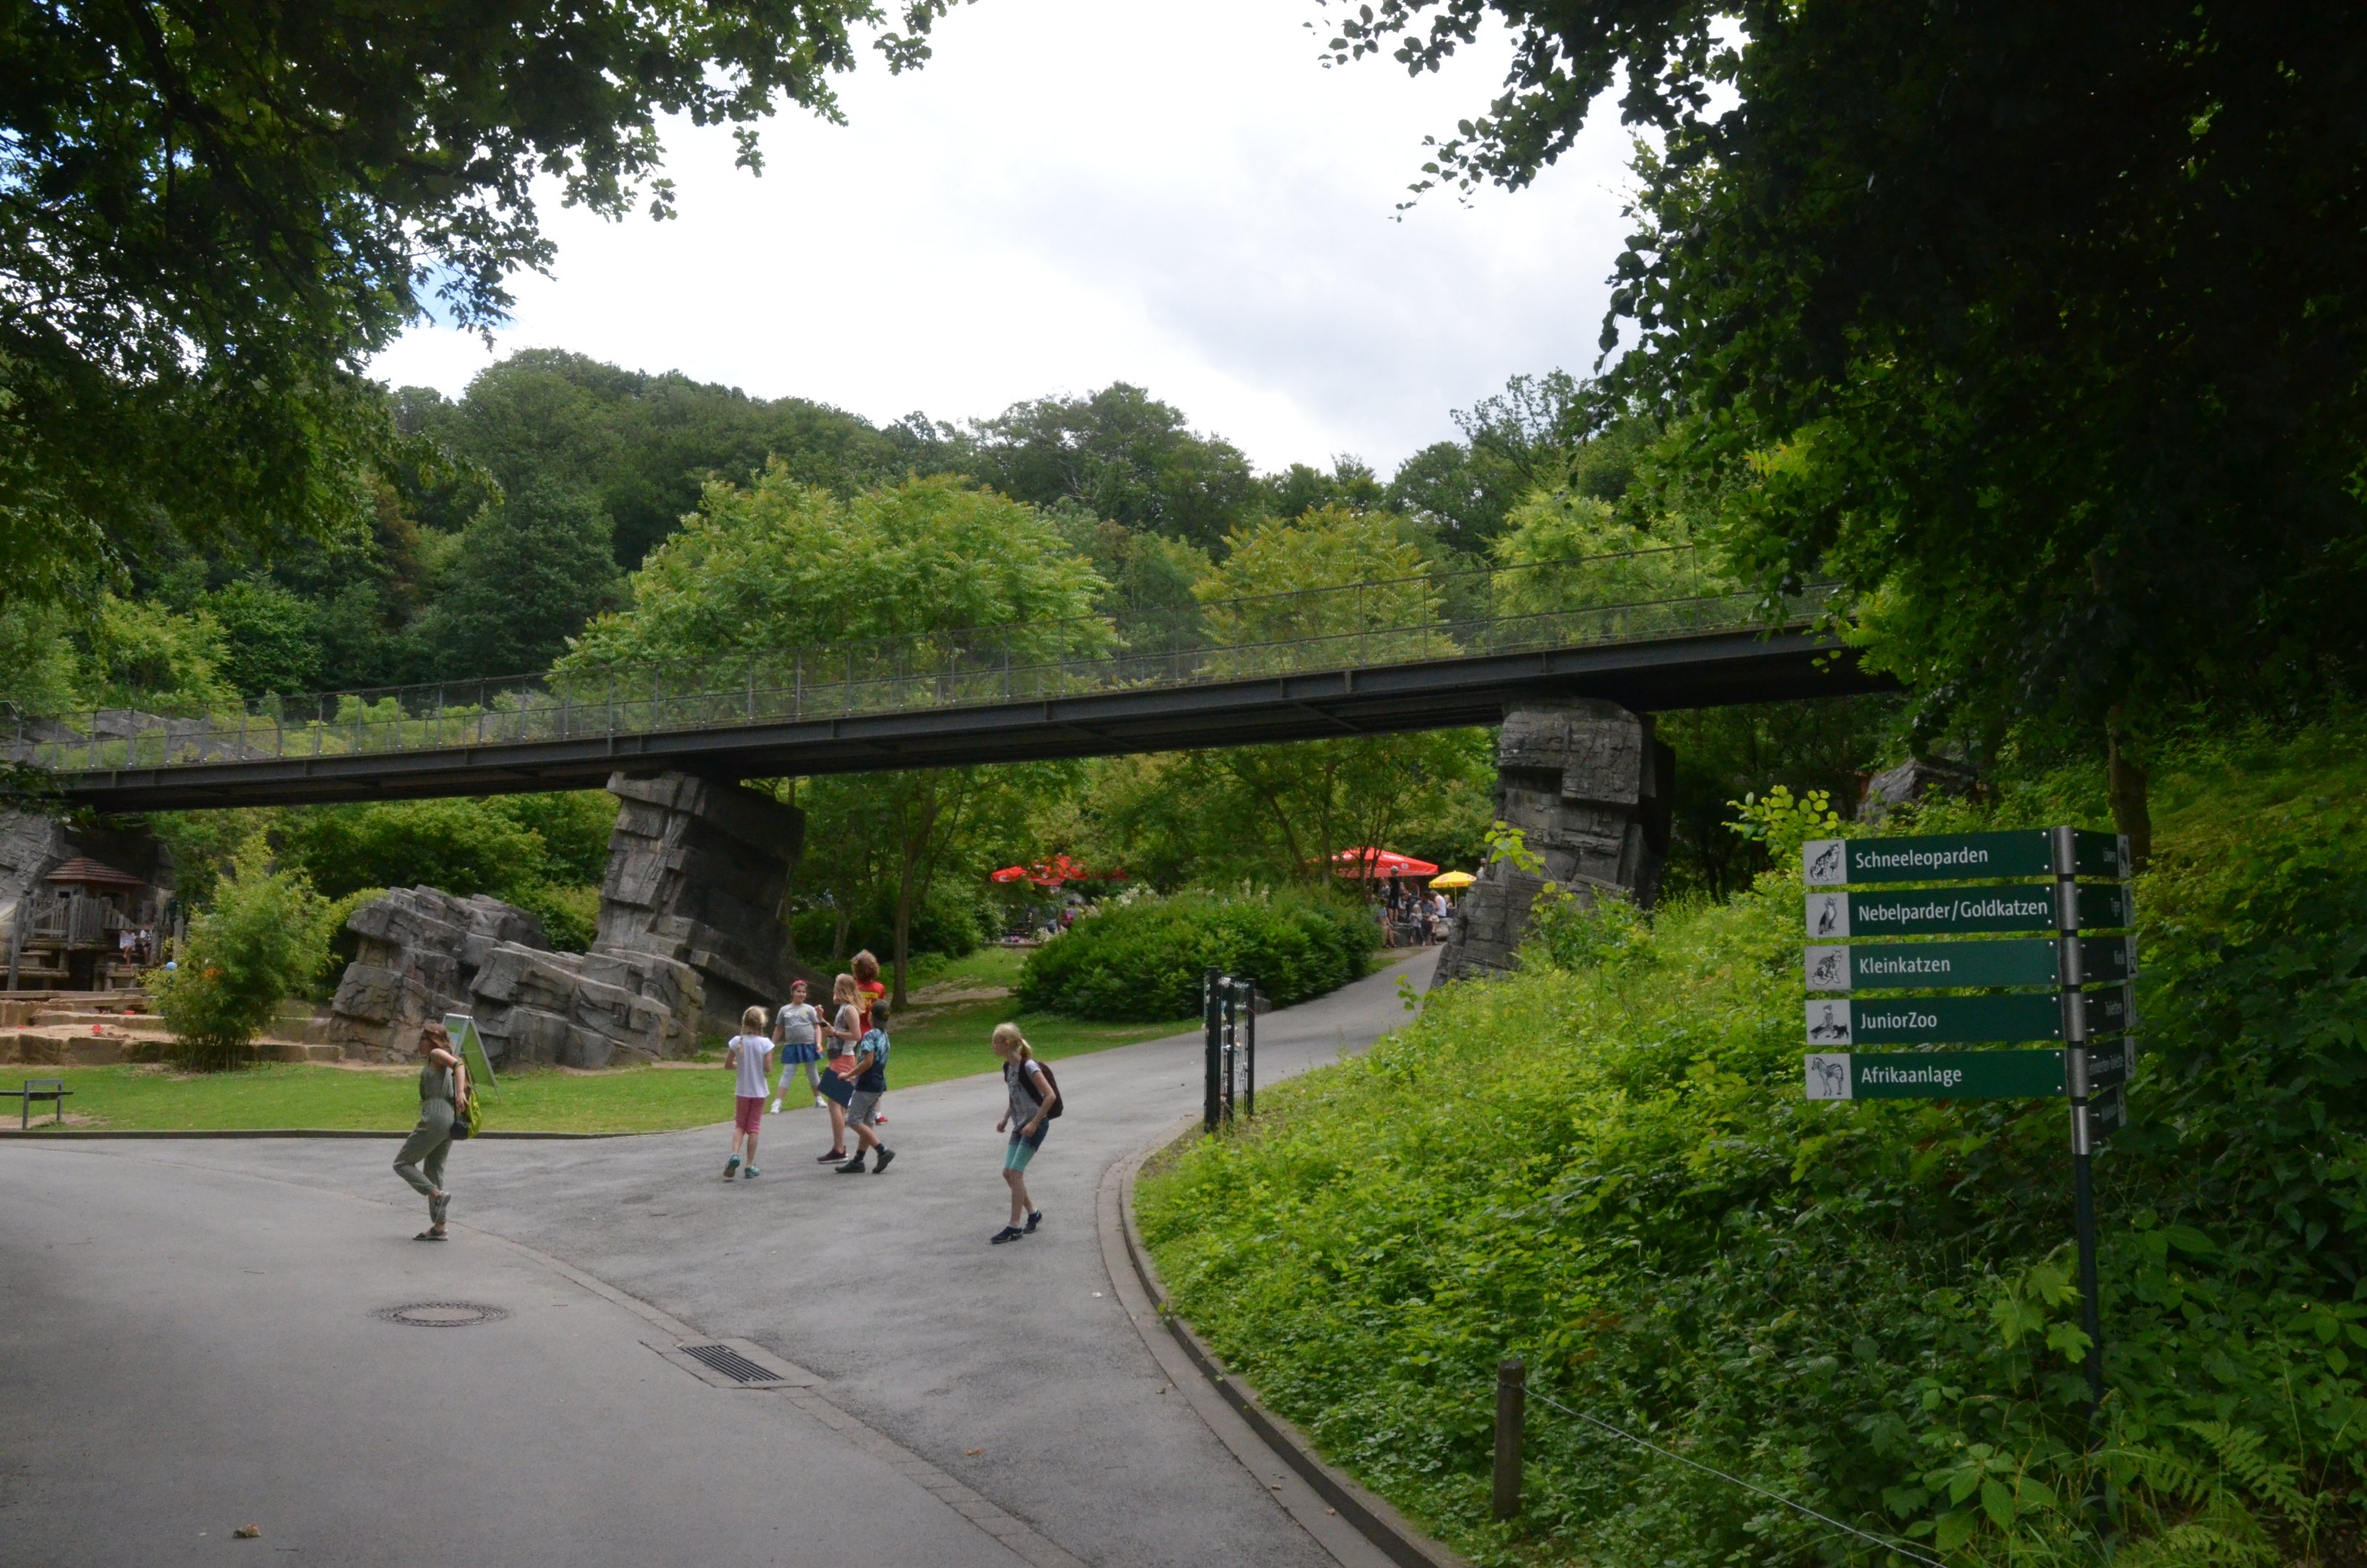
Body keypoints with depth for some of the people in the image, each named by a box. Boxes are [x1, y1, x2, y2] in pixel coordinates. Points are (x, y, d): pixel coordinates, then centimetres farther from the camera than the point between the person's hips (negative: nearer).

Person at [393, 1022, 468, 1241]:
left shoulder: (437, 1054, -2)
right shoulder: (444, 1062, 23)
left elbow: (458, 1064, -19)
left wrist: (460, 1092, -33)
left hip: (435, 1119, -9)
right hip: (450, 1122, 9)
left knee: (402, 1163, 2)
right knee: (433, 1171, 13)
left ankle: (438, 1194, -14)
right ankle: (439, 1227, 11)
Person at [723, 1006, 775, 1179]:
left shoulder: (736, 1041, -7)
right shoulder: (765, 1043, -13)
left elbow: (727, 1066, -4)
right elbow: (767, 1067, -15)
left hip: (742, 1090, 1)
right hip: (758, 1091, -1)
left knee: (740, 1124, 16)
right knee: (754, 1126, 8)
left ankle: (734, 1154, -10)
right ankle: (750, 1166, 9)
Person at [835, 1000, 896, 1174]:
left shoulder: (870, 1035, -15)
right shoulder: (884, 1036, 13)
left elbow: (868, 1062, -23)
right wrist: (856, 1076, 24)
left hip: (867, 1085, -9)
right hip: (879, 1084, 9)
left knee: (854, 1121, -6)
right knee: (866, 1123, 10)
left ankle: (883, 1151, -13)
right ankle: (857, 1160, 11)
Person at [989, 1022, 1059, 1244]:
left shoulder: (1028, 1067, -19)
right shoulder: (1007, 1067, 6)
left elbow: (1050, 1096, -22)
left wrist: (1034, 1123, -22)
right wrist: (1005, 1119, 9)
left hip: (1035, 1125, -8)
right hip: (1020, 1125, 8)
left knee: (1015, 1171, -12)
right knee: (1008, 1172, 4)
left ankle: (1015, 1226, -6)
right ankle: (1033, 1213, 22)